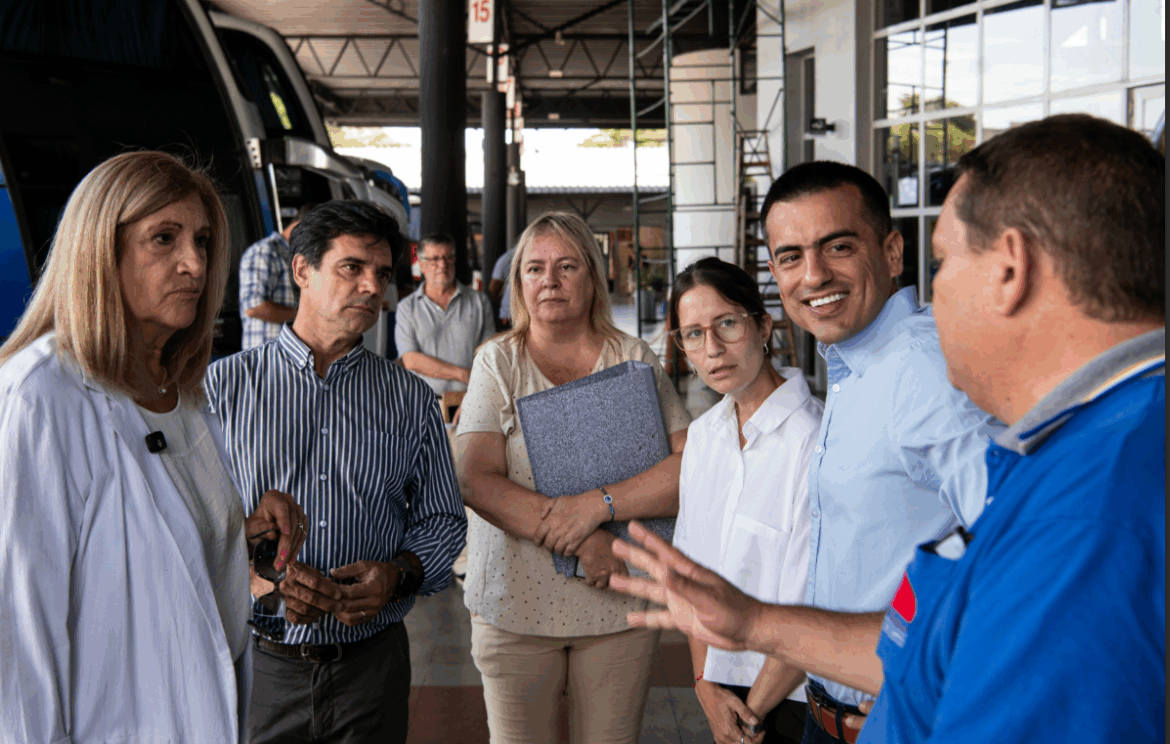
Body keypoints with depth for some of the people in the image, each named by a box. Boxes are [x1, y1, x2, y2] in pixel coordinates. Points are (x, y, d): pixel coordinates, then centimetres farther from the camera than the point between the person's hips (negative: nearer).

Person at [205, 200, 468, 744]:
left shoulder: (411, 399, 7)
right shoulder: (222, 386, 1)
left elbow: (443, 520, 10)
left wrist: (398, 574, -9)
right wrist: (255, 574, -18)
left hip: (371, 662, 2)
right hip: (256, 663, -1)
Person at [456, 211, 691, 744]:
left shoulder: (634, 360, 3)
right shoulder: (497, 362, 1)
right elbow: (476, 481, -10)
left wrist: (597, 504, -20)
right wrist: (581, 542, -18)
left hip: (620, 604, 0)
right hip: (516, 601, 0)